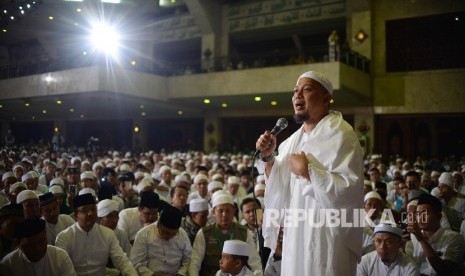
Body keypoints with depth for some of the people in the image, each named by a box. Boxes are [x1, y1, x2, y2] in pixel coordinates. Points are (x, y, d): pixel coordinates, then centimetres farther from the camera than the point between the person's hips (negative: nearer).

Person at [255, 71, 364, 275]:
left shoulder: (340, 134, -13)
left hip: (327, 238, -7)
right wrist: (268, 157, -2)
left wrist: (308, 171, -23)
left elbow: (351, 190, -23)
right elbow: (279, 188, 13)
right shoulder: (295, 139, 10)